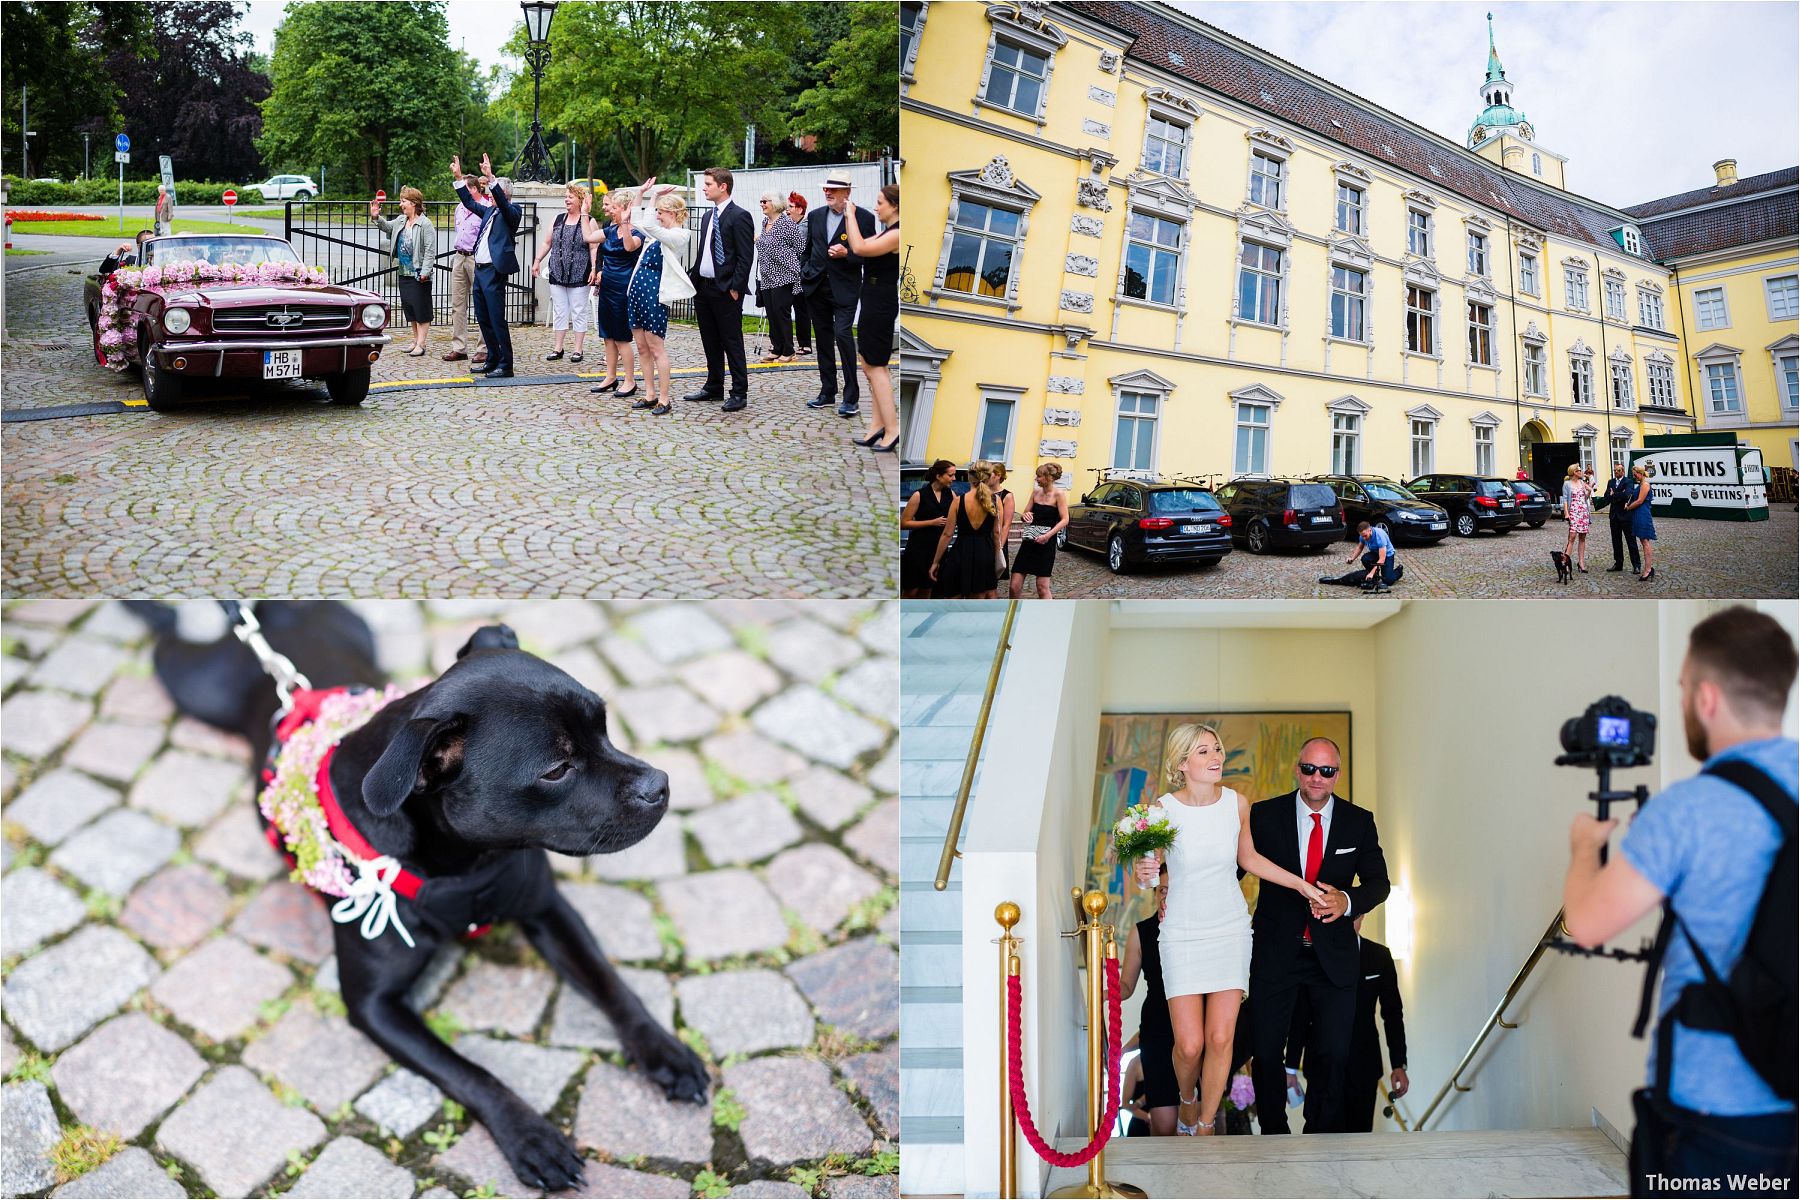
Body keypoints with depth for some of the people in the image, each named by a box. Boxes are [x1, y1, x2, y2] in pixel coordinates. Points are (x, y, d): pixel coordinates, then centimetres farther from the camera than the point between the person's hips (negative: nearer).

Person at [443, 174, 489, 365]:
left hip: (476, 258, -8)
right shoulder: (460, 208, 15)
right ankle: (458, 348, 11)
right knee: (457, 305, 7)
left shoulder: (486, 208, -10)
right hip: (459, 258, 8)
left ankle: (483, 349, 1)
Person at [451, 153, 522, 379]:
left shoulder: (511, 211, -5)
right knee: (483, 319, 13)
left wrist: (490, 178, -32)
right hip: (479, 269, 9)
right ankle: (493, 361, 22)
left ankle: (505, 365, -3)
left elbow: (503, 202, -24)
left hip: (494, 272, -9)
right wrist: (458, 177, 21)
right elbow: (470, 203, 27)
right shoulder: (490, 211, 17)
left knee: (497, 320, -8)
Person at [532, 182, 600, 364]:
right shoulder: (558, 219, 12)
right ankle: (558, 348, 14)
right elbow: (547, 243, 17)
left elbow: (593, 247, -10)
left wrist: (594, 268, -20)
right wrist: (537, 260, 11)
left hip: (579, 275, -5)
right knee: (559, 311, 8)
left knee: (579, 312, 1)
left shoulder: (589, 221, -3)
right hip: (557, 273, 5)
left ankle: (578, 349, 7)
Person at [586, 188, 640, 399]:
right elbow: (588, 237, 15)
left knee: (621, 337, -3)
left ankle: (630, 381, 6)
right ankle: (611, 378, 21)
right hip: (606, 285, 8)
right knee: (608, 335, 12)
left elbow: (629, 246, -35)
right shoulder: (611, 229, 9)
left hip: (622, 287, -8)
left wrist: (625, 223, -37)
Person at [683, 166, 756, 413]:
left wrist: (736, 288, -18)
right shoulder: (708, 216, 15)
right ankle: (714, 388, 23)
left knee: (732, 342, -3)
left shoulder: (739, 216, -11)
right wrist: (692, 280, 12)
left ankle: (739, 393, 2)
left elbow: (745, 257, -14)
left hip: (726, 291, -8)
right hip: (703, 288, 8)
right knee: (710, 343, 14)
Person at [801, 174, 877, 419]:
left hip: (844, 288, -5)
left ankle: (850, 398, -13)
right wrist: (804, 273, 14)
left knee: (842, 333, -18)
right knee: (823, 339, 10)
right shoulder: (815, 216, 11)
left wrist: (846, 254, -19)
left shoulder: (863, 218, -4)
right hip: (816, 286, 5)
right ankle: (827, 393, 19)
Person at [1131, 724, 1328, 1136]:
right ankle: (1187, 1099, 28)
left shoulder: (1236, 803, -5)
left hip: (1231, 929, 2)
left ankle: (1205, 1126, 17)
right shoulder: (1162, 809, -14)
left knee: (1221, 1040, -4)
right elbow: (1147, 869, -2)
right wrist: (1145, 876, -26)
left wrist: (1301, 884, 13)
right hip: (1182, 934, -2)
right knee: (1189, 1046, -6)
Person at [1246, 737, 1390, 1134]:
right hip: (1276, 952, -1)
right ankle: (1273, 1135, 22)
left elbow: (1379, 881, 2)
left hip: (1333, 954, 1)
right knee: (1265, 1050, 4)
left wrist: (1347, 901, -19)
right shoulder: (1265, 815, -3)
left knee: (1333, 1054, 5)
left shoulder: (1359, 821, 1)